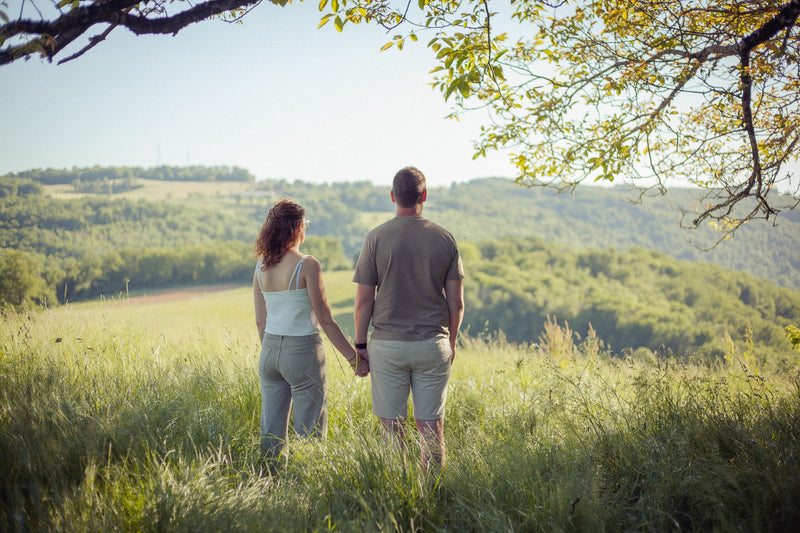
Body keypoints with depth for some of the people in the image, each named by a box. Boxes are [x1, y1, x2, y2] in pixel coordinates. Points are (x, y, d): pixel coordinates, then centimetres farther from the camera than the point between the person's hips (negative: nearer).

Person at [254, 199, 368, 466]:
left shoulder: (261, 266, 4)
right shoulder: (307, 265, -14)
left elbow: (260, 321, 10)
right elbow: (324, 319, -13)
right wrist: (354, 358, -6)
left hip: (269, 351, 6)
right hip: (303, 352, -6)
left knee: (271, 431, 13)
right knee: (310, 434, 5)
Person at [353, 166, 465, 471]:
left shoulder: (376, 238, -5)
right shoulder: (444, 239, 0)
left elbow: (364, 300, -5)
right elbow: (456, 302, 2)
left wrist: (360, 344, 6)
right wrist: (451, 342, 15)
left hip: (387, 344, -1)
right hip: (433, 343, 1)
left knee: (392, 427, 6)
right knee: (431, 425, 8)